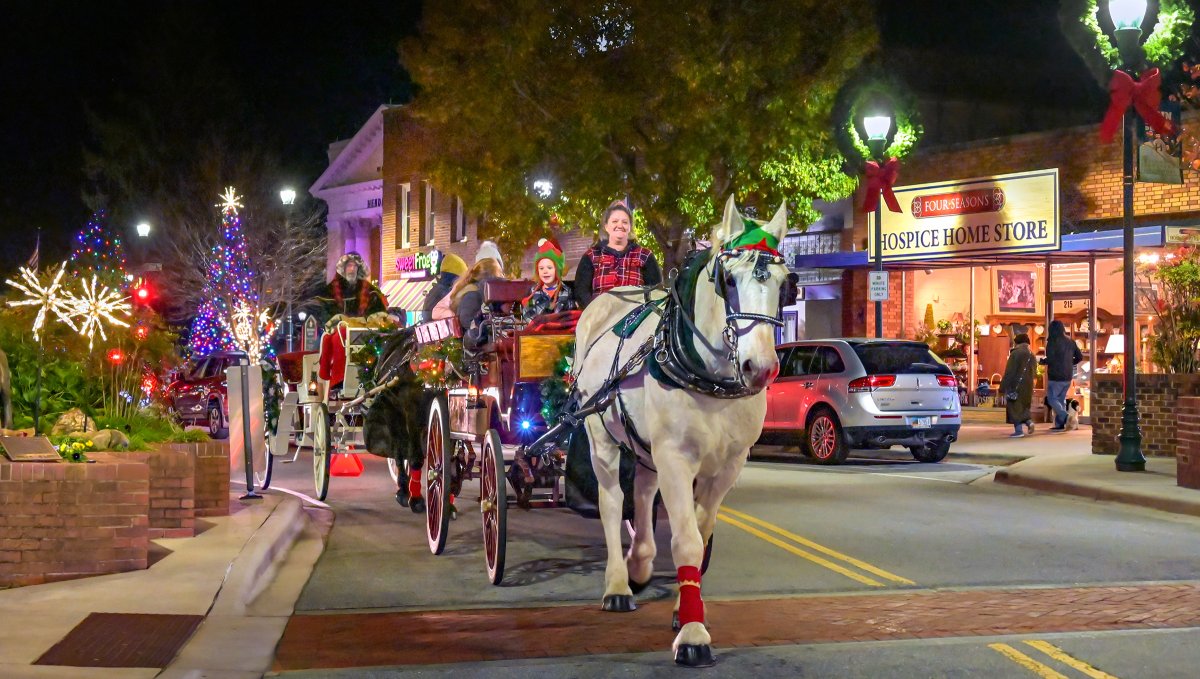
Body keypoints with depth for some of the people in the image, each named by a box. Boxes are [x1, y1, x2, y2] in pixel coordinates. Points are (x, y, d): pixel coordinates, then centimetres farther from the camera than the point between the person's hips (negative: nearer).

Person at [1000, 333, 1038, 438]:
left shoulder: (1016, 353, -10)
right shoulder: (1032, 355, 11)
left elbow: (1009, 372, -12)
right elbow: (1033, 371, 13)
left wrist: (1003, 387, -9)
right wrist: (1030, 386, 18)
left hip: (1016, 385, -7)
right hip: (1028, 386, 7)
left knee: (1015, 407, -1)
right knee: (1024, 406, 20)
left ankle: (1019, 430, -5)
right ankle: (1029, 421, -1)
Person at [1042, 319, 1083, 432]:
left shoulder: (1052, 342, -13)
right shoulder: (1070, 341, 9)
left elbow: (1050, 359, -22)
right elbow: (1080, 357, 12)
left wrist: (1042, 361, -2)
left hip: (1056, 376, -7)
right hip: (1068, 376, 7)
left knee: (1052, 399, 1)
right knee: (1061, 399, 14)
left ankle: (1065, 416, -18)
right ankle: (1060, 424, 11)